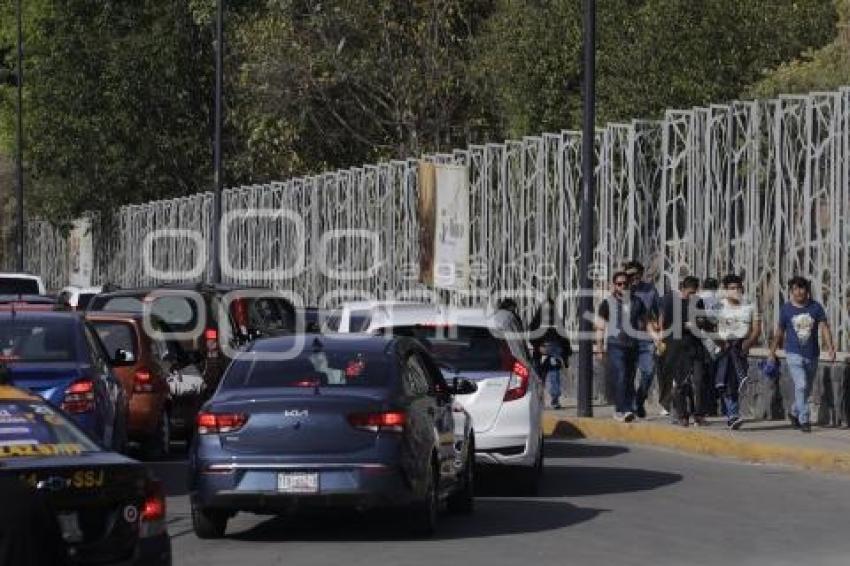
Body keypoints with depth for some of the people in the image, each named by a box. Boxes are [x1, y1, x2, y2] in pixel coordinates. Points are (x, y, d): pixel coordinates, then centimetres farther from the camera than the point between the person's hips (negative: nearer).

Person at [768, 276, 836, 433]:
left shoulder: (816, 307, 0)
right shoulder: (786, 309, -1)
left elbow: (824, 328, -5)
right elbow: (779, 332, 9)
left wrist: (830, 348, -18)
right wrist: (772, 353, 12)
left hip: (812, 355, 3)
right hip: (794, 354, -3)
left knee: (807, 389, 13)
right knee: (801, 385, -18)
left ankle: (794, 413, 36)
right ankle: (804, 420, -13)